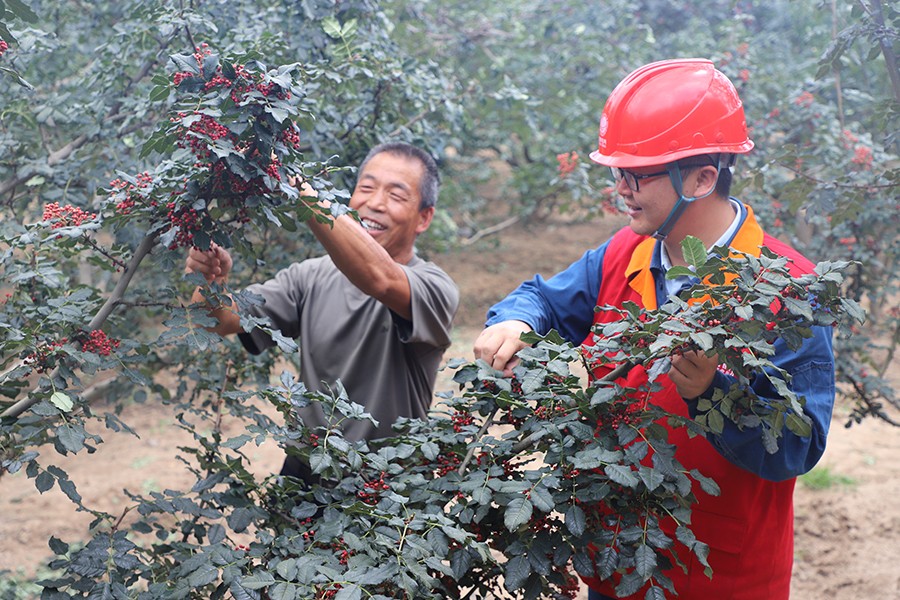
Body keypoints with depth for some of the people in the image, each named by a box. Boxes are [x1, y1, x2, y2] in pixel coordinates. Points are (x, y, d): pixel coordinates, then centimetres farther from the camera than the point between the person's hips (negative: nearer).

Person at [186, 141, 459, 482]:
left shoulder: (435, 289, -9)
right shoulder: (311, 278, 6)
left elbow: (380, 279, -31)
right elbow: (222, 319, -2)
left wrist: (305, 197, -41)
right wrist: (212, 282, -25)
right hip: (303, 477, 4)